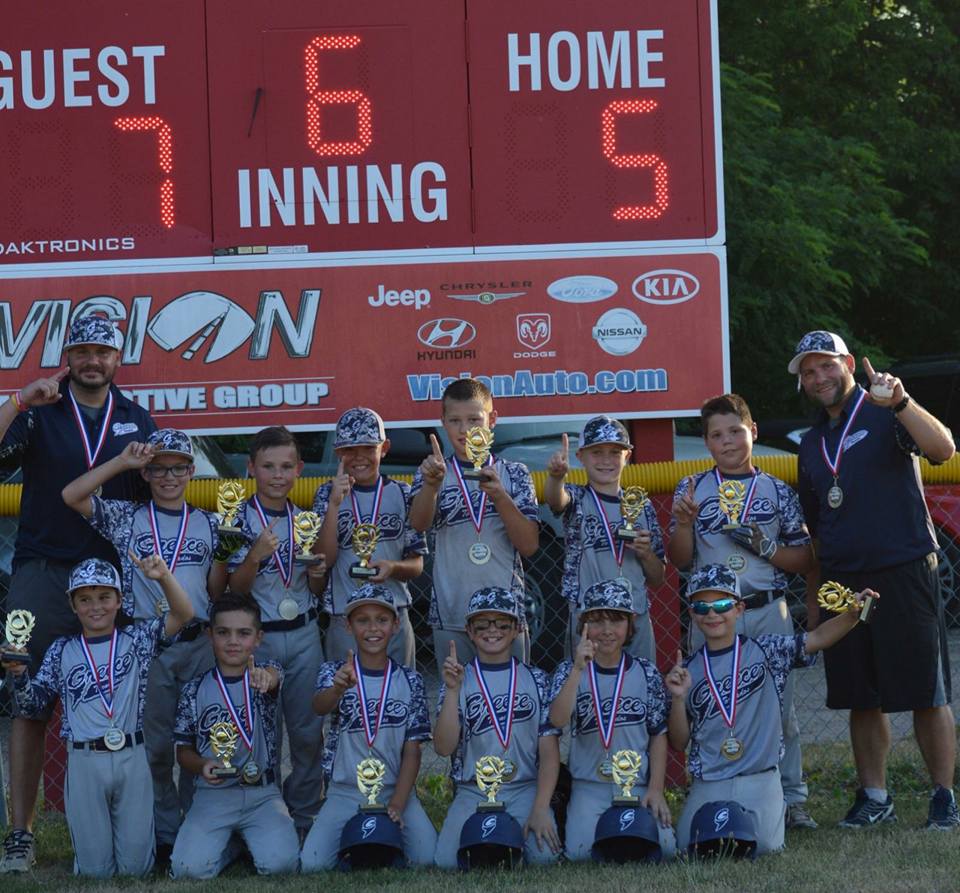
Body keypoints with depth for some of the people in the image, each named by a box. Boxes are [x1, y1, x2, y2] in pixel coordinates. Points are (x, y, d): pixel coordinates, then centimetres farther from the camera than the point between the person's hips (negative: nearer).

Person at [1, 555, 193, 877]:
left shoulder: (137, 638, 6)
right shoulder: (62, 651, 9)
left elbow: (182, 614, -7)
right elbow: (33, 705, 10)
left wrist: (164, 578, -23)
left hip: (132, 757, 0)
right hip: (84, 762, 1)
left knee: (136, 866, 2)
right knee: (96, 869, 0)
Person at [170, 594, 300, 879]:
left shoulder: (265, 672, 1)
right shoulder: (195, 690, 4)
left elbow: (272, 678, -26)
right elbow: (184, 751, 10)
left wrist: (265, 678, -52)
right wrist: (203, 765, -14)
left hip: (263, 794, 0)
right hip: (213, 794, 0)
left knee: (280, 863, -24)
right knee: (189, 868, -23)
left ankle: (253, 840, 12)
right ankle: (226, 847, 12)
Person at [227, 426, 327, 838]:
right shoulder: (239, 519, -4)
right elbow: (234, 588, -9)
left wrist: (317, 572, -8)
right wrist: (256, 555, -25)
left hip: (304, 634, 4)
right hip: (257, 636, -4)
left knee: (309, 730, 5)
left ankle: (306, 816, 16)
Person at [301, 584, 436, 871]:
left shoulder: (410, 681, 4)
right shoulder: (335, 672, 1)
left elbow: (412, 750, 2)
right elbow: (320, 706, -23)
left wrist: (397, 804, -12)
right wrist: (338, 688, -47)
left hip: (396, 791, 1)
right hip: (345, 793, -1)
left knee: (428, 858, -21)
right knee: (312, 864, -21)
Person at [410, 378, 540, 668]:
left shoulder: (514, 474, 7)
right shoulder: (436, 473, 7)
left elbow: (529, 546, -2)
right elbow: (419, 523, -13)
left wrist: (498, 495, -16)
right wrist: (431, 484, -33)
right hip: (450, 619, 0)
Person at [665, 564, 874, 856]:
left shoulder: (765, 651, 3)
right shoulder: (687, 669, 7)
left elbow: (817, 639, -6)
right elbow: (679, 742, 7)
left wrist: (852, 614, -22)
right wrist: (678, 699, -10)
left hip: (760, 780, -2)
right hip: (707, 786, 2)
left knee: (762, 844, -20)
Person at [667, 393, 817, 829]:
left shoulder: (777, 491, 7)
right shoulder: (692, 489, 8)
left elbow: (805, 559, 7)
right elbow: (680, 559, 4)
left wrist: (765, 548, -9)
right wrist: (685, 521, -13)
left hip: (768, 613, 0)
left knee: (780, 705, 1)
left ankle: (792, 799, 6)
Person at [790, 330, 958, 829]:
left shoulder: (884, 416, -1)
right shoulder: (812, 444, 18)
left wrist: (900, 403, -34)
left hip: (904, 573, -6)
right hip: (842, 583, 6)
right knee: (861, 698, 7)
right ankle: (874, 797, 16)